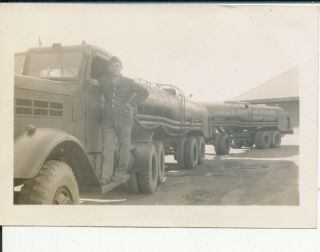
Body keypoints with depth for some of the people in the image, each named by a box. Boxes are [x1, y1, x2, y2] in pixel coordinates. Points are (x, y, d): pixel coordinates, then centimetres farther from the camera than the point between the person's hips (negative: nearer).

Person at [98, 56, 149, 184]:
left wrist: (131, 104, 1)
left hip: (124, 119, -1)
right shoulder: (104, 81, 12)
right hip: (108, 119, 1)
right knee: (107, 148, -6)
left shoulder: (128, 82, 8)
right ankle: (105, 176, -8)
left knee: (124, 147, 3)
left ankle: (120, 173, 16)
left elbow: (144, 92, 9)